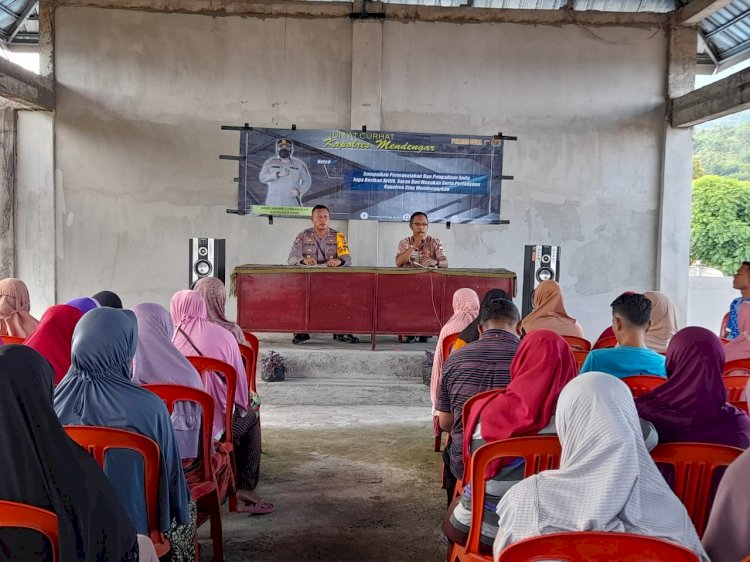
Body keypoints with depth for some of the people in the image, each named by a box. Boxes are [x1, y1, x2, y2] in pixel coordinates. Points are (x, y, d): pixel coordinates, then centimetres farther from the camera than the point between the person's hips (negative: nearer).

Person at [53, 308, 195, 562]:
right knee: (187, 507, 29)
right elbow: (171, 474, -12)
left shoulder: (55, 399, -15)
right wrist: (180, 511, 8)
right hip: (132, 527, -4)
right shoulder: (149, 407, -25)